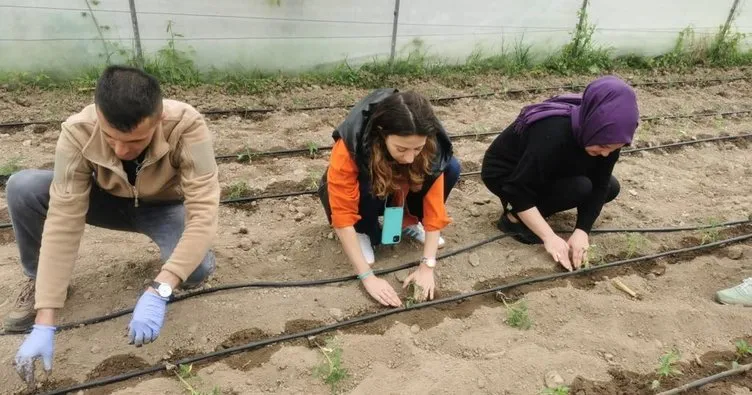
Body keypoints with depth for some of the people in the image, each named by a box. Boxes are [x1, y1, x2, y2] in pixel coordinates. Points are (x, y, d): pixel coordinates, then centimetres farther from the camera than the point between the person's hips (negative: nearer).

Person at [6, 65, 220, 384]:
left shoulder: (186, 126, -37)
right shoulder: (78, 133, -30)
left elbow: (203, 214, -39)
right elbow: (63, 223, -30)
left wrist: (158, 291, -49)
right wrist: (44, 323, -32)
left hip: (165, 206, -2)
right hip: (108, 200, 2)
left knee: (197, 268, -33)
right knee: (21, 188, -22)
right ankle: (38, 280, 4)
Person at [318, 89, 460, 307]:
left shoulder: (430, 145, -29)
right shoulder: (349, 147, -38)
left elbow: (434, 202, -25)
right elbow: (343, 216, -35)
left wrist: (427, 266, -31)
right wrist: (368, 277, -37)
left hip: (399, 194, 3)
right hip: (360, 193, -2)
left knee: (451, 168, -23)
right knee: (368, 186, -38)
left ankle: (408, 222, 0)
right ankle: (364, 232, -7)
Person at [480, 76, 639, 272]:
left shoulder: (607, 135, -17)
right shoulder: (553, 133, -38)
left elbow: (600, 185, -12)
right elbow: (518, 191, -36)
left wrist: (582, 231, -24)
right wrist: (550, 237, -35)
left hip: (548, 173, 7)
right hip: (504, 175, -7)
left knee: (610, 188, -2)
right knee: (580, 187, -26)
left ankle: (536, 206, 7)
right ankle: (515, 218, -11)